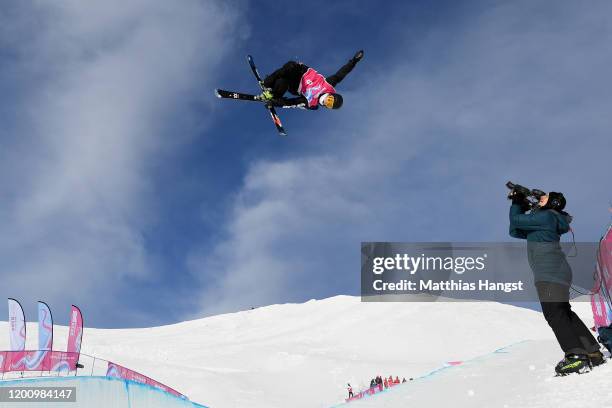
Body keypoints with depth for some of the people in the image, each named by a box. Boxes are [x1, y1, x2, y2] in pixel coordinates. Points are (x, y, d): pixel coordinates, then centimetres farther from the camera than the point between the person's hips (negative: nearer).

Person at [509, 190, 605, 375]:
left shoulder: (546, 216, -6)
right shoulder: (540, 221, 24)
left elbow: (516, 221, -7)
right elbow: (514, 231, 26)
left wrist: (516, 205, 10)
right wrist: (520, 206, 20)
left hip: (550, 274, -10)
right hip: (557, 275, 10)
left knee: (554, 314, -16)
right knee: (564, 314, 13)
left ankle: (576, 356, -23)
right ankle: (593, 352, 17)